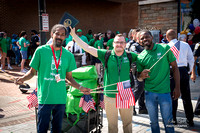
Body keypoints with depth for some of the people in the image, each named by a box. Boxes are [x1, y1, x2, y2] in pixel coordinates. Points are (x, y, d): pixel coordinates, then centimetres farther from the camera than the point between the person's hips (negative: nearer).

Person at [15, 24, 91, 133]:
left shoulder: (68, 55, 6)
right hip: (45, 98, -3)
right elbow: (32, 71, 3)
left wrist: (80, 88, 0)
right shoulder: (41, 50, -2)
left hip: (61, 98, 3)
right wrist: (23, 78, -16)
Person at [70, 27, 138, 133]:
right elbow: (87, 48, -5)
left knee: (128, 123, 15)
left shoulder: (129, 56, 1)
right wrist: (73, 34, -8)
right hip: (110, 96, -1)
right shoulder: (106, 55, -3)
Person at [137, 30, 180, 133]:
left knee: (167, 121, 6)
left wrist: (177, 87, -4)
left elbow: (174, 67, 1)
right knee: (153, 122, 14)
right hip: (149, 93, 2)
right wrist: (141, 75, -14)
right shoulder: (140, 57, 1)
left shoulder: (165, 48, -4)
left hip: (165, 92, -2)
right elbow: (139, 78, 10)